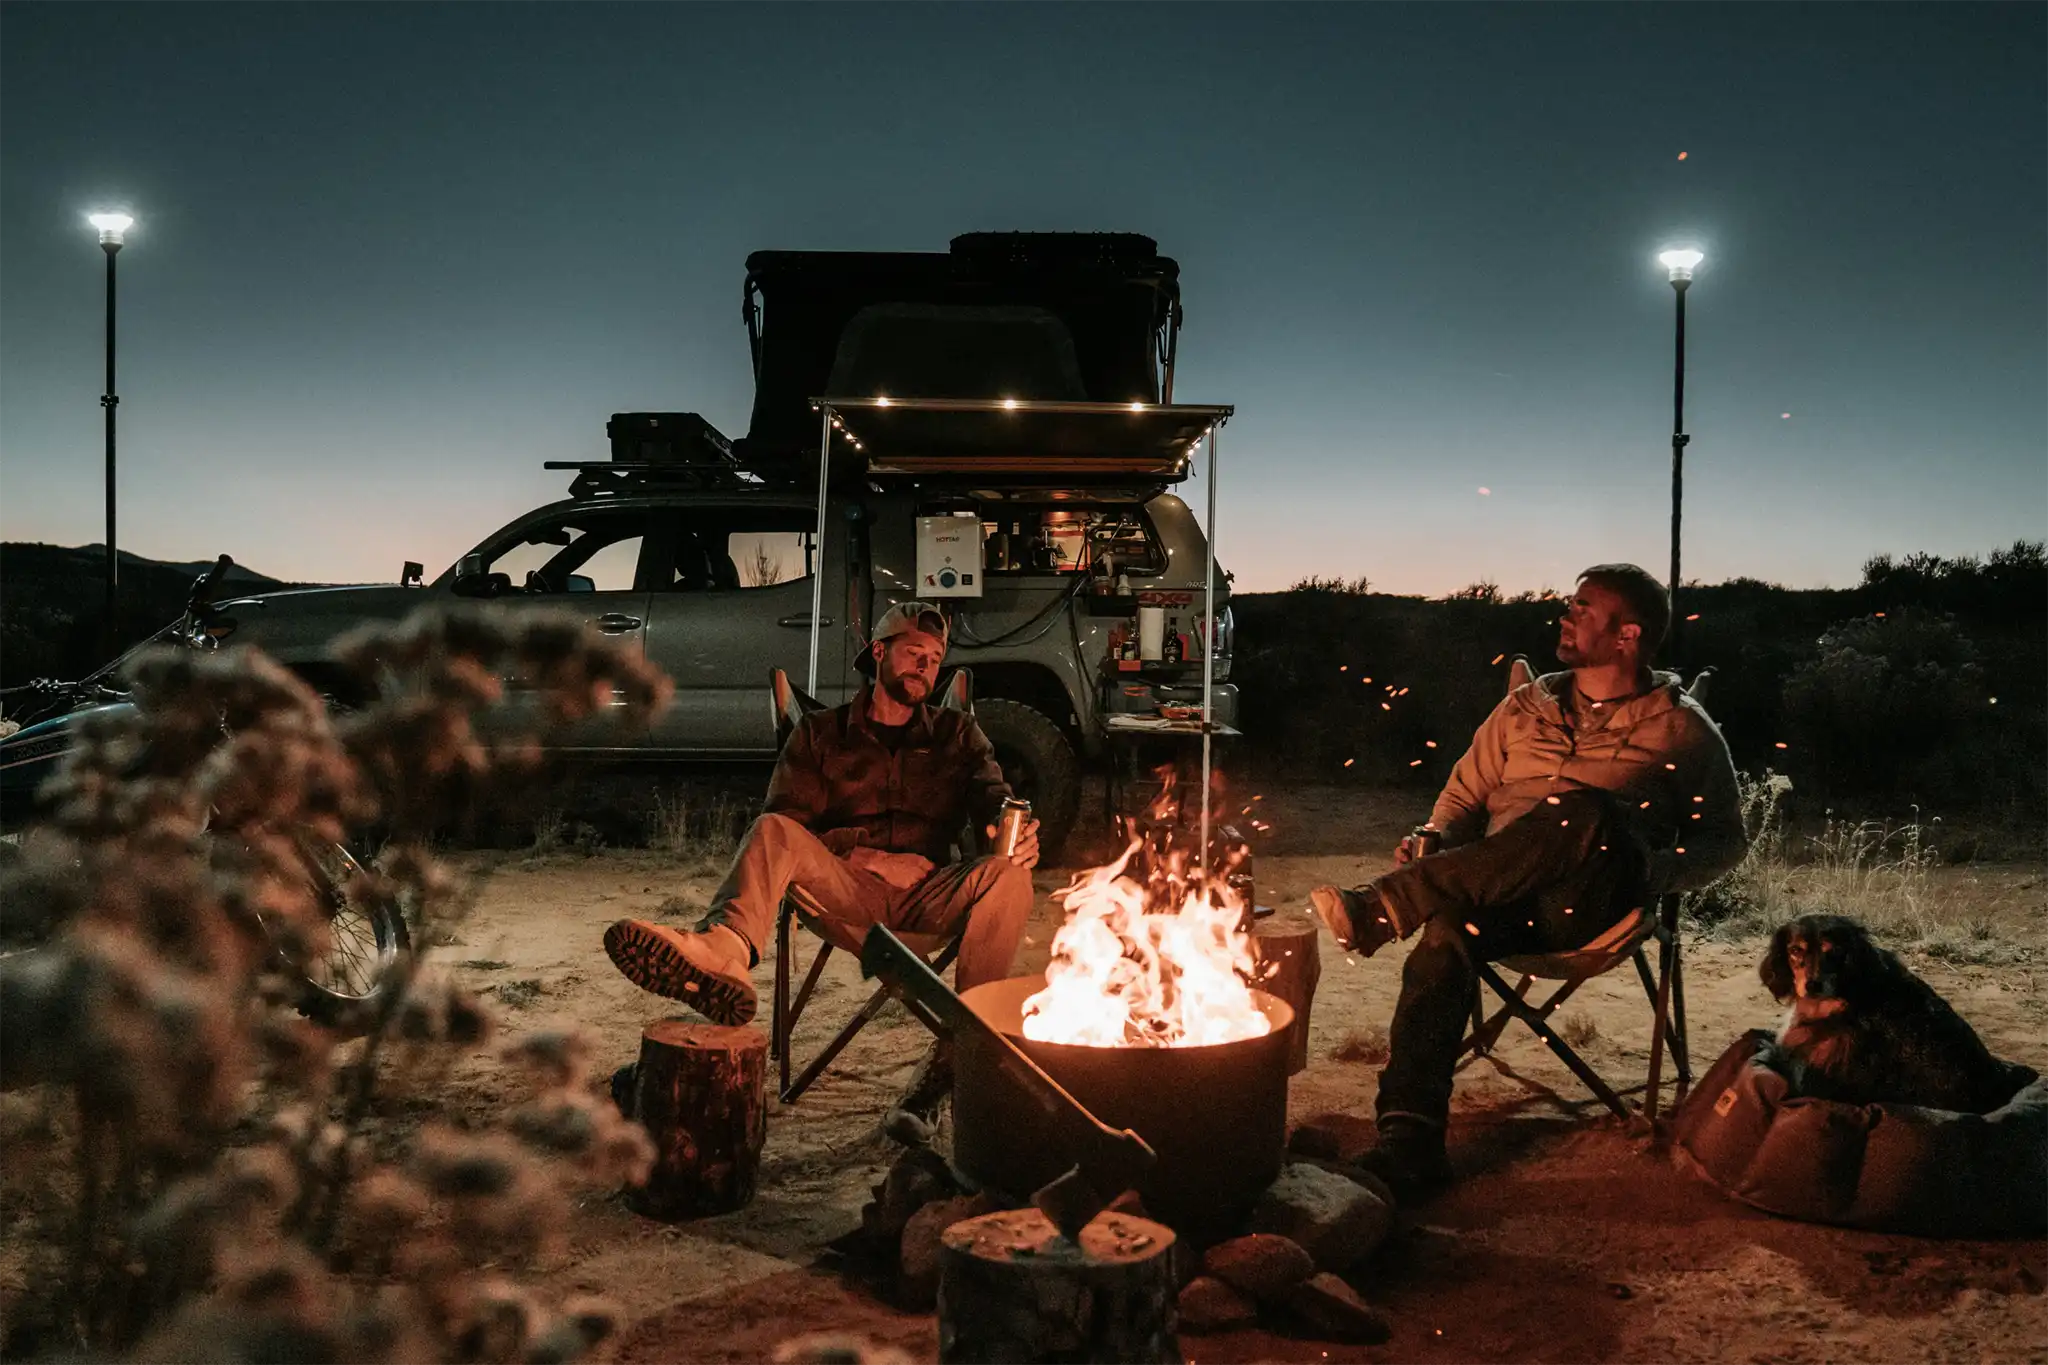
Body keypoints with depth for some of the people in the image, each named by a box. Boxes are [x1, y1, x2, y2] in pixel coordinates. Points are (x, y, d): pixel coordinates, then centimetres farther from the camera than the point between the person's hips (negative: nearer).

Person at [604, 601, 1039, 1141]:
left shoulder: (956, 734, 23)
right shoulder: (821, 733, 19)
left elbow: (992, 793, 6)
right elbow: (788, 821, 7)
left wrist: (1015, 828, -20)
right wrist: (867, 855, -8)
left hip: (927, 898, 1)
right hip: (848, 892, 0)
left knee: (1009, 876, -31)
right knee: (773, 832, -29)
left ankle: (951, 1060, -39)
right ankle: (725, 952, -64)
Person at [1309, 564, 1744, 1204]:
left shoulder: (1681, 728, 14)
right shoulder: (1525, 707, 24)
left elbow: (1723, 838, 14)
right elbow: (1464, 795, 25)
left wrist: (1655, 873, -7)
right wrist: (1434, 844, 3)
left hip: (1594, 905, -3)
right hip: (1503, 900, 3)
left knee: (1589, 813, -37)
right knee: (1449, 930, -35)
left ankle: (1383, 908, -40)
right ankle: (1409, 1142, -39)